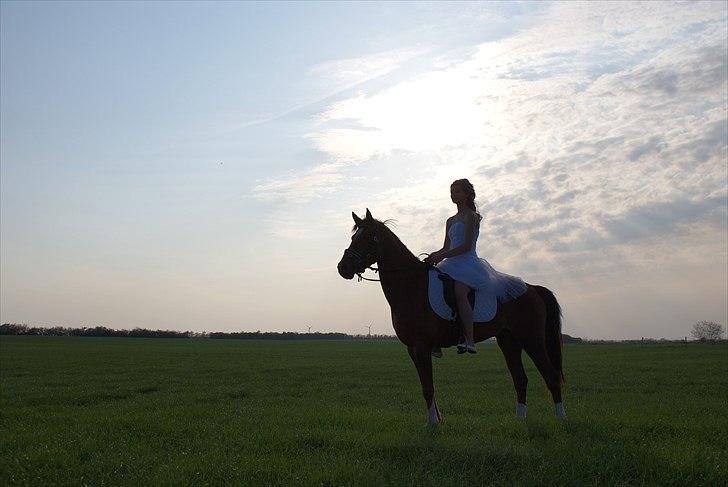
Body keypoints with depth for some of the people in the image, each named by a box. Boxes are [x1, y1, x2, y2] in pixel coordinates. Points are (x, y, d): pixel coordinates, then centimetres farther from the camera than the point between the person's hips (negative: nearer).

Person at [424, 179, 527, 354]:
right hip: (452, 265, 9)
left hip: (469, 263, -9)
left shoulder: (471, 216, -3)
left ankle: (469, 340, -40)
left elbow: (466, 246, -13)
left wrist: (441, 256, -20)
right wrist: (433, 257, 0)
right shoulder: (450, 221, 21)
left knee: (459, 292, -35)